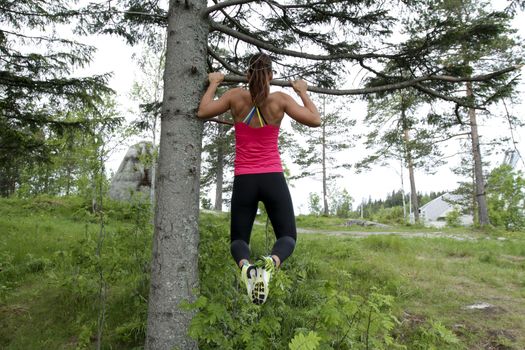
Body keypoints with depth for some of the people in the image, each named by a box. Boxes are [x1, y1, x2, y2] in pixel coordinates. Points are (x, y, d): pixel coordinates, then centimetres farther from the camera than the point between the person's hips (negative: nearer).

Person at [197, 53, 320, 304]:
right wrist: (303, 92, 15)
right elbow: (315, 120, 1)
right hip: (273, 179, -1)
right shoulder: (280, 99, -2)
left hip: (244, 181, 1)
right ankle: (270, 264, -24)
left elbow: (203, 112, 3)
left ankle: (245, 265, -22)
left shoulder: (236, 96, -1)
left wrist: (214, 83, 16)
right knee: (288, 237, 12)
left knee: (239, 239, 16)